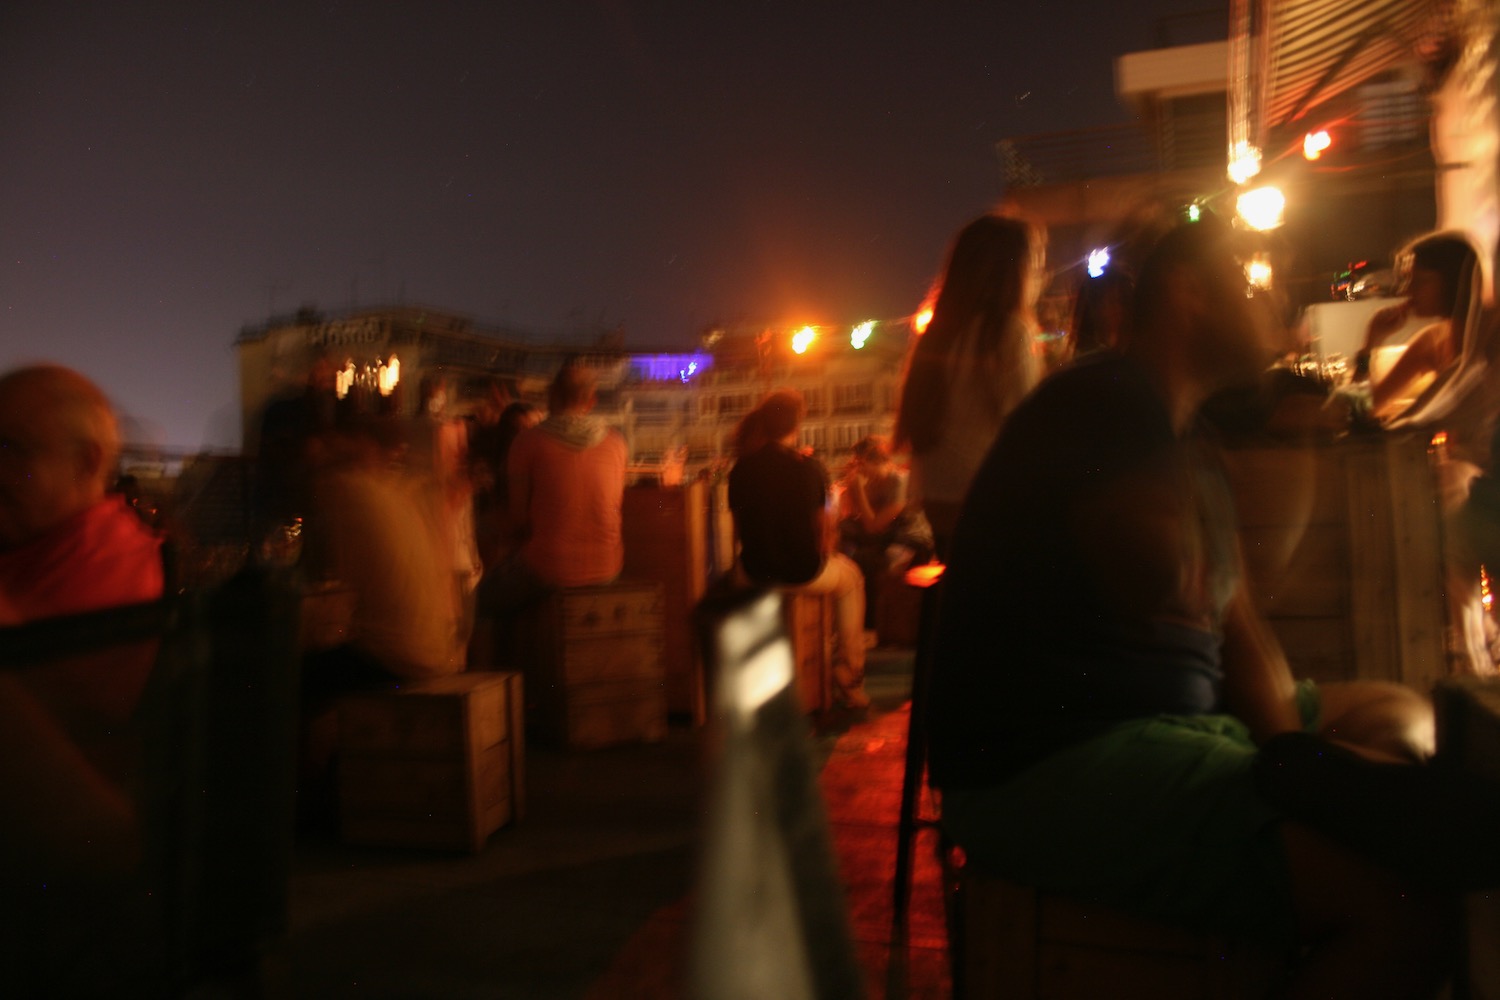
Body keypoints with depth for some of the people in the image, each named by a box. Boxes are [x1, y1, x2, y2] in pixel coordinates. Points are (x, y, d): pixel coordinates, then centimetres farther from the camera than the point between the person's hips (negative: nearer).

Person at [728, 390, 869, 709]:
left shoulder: (740, 469, -5)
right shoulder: (810, 468, -12)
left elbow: (740, 529, 4)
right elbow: (823, 531, -5)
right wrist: (823, 554, 17)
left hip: (755, 573, 3)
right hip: (803, 575, -2)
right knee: (851, 577, 29)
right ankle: (850, 683, 31)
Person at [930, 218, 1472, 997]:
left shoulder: (1191, 448, 19)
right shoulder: (1108, 399, -14)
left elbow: (1234, 620, 14)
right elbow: (1162, 588, -28)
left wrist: (1286, 748, -2)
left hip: (1155, 726, 11)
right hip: (1045, 767, -11)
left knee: (1403, 716, 20)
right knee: (1409, 902, -24)